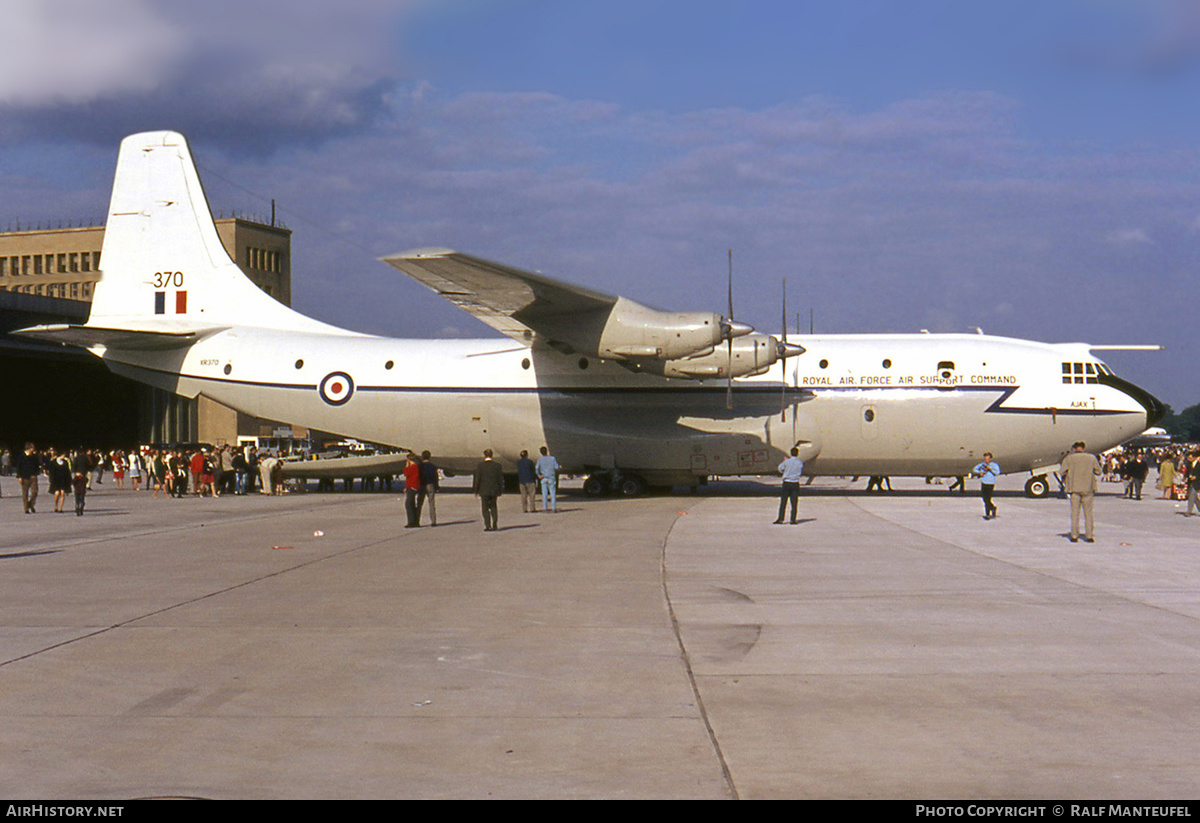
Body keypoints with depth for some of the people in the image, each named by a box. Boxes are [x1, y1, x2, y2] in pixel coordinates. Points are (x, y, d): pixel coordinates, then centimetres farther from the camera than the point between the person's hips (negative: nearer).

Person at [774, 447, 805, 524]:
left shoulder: (787, 462, -7)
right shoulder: (800, 463, 0)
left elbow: (780, 469, 6)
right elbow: (801, 474, 10)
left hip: (786, 483, -1)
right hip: (795, 484, 1)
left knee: (783, 502, 2)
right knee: (794, 503, 4)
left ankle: (780, 518, -1)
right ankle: (793, 519, 2)